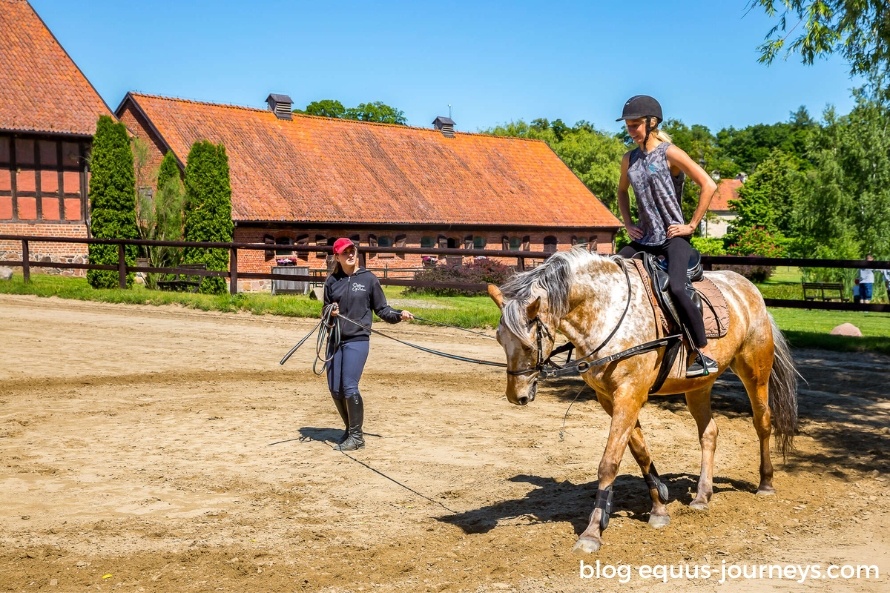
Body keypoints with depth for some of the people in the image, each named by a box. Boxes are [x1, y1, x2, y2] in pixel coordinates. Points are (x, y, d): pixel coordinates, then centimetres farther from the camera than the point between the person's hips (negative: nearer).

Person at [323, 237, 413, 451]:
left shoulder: (369, 279, 0)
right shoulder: (332, 281, 8)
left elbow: (382, 309, 4)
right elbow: (326, 309, 15)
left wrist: (399, 315, -13)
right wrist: (330, 312, -8)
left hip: (357, 340, -4)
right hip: (335, 339, 4)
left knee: (349, 387, -13)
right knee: (335, 389, 6)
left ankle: (356, 436, 1)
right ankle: (350, 429, 27)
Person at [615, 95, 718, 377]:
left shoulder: (670, 153, -10)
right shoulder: (629, 160, 9)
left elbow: (708, 185, -14)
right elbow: (622, 191, 28)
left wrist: (691, 225, -13)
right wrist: (628, 223, 13)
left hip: (673, 237, -8)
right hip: (644, 238, 8)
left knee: (676, 288, -29)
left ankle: (706, 356, -21)